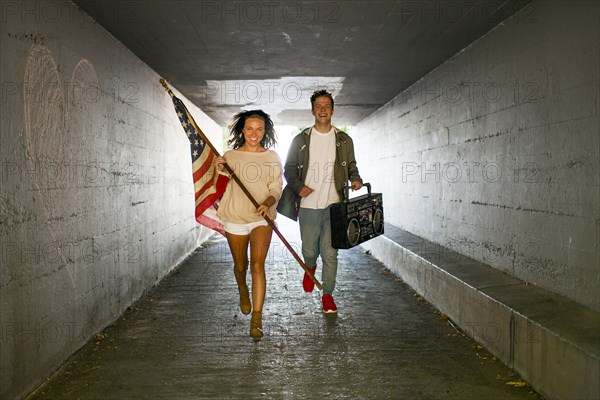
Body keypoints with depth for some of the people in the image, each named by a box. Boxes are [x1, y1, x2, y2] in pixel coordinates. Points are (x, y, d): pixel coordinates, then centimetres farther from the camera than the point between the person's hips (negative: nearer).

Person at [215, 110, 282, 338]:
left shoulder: (272, 158, 3)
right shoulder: (230, 156, 2)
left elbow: (276, 189, -2)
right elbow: (220, 190, 6)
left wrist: (267, 203, -23)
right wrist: (219, 173, -15)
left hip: (262, 218, -1)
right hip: (235, 218, 1)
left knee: (257, 265, -15)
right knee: (240, 265, 16)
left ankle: (256, 317, -11)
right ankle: (243, 293, 49)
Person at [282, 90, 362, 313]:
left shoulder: (344, 140, 7)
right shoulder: (300, 140, 5)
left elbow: (351, 166, 16)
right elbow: (289, 169, 8)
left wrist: (355, 179, -6)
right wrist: (298, 186, -10)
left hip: (334, 205, 0)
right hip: (308, 205, 0)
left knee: (330, 253, 0)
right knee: (309, 250, 8)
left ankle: (328, 294, 15)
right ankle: (310, 268, 43)